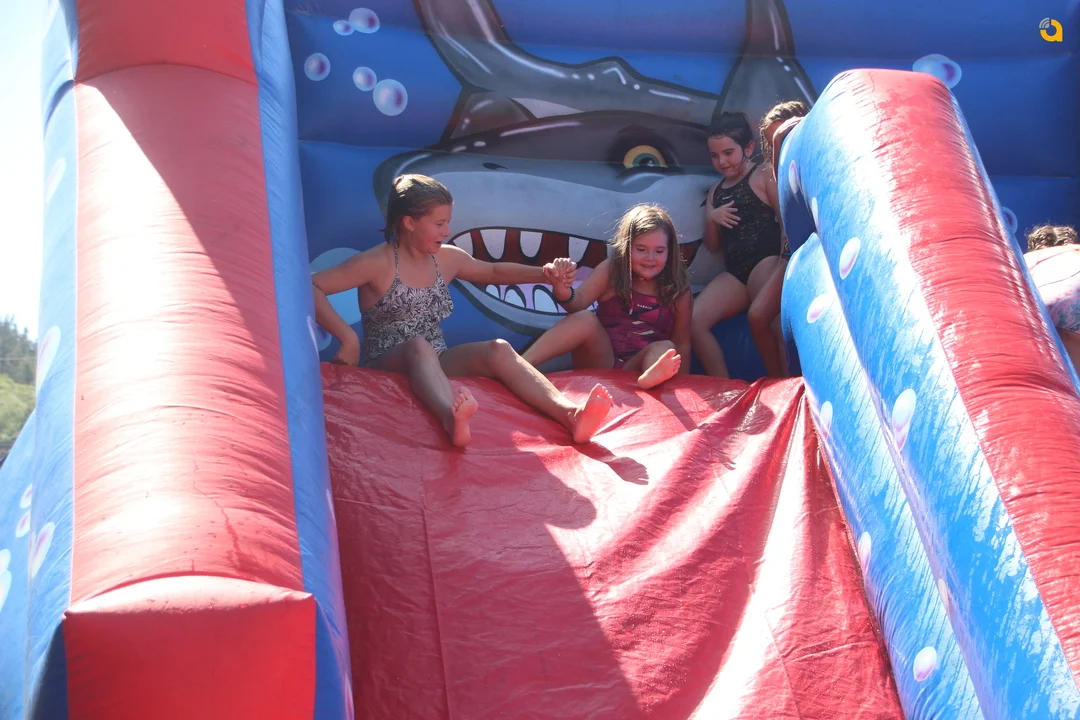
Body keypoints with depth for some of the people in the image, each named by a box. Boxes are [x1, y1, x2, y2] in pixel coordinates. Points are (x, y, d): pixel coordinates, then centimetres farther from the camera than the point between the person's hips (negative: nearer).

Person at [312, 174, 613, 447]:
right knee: (418, 346, -39)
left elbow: (494, 272, 28)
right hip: (384, 368, -6)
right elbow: (310, 287, -15)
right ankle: (451, 417, -72)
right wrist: (348, 337, -24)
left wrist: (544, 273, 12)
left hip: (435, 366, 6)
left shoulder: (447, 259, 11)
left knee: (498, 349, -19)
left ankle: (570, 413, -43)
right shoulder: (377, 263, -9)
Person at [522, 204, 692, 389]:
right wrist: (562, 291, -35)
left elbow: (682, 343, 8)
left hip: (638, 370, 1)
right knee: (585, 319, -24)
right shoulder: (610, 271, 1)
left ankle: (651, 378, -63)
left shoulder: (678, 289, 3)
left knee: (665, 348, -26)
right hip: (598, 363, 0)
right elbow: (579, 302, -13)